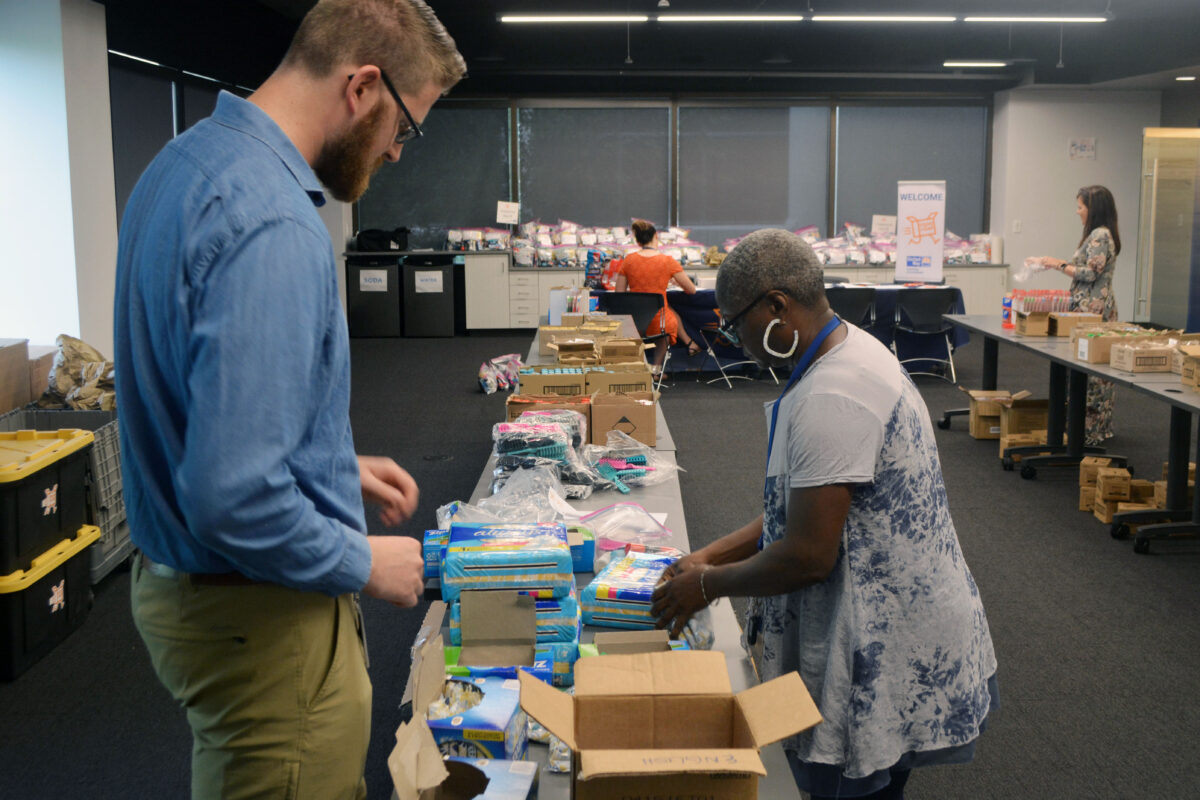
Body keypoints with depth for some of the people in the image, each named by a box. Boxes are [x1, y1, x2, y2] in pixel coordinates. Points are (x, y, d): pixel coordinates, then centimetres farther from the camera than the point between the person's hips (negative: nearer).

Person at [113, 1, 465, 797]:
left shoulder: (187, 160, 4)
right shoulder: (272, 224, -27)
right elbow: (233, 496, -31)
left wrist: (338, 465, 14)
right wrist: (363, 563, -15)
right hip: (263, 613, -9)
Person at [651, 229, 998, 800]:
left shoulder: (831, 400, -26)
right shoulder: (853, 352, 8)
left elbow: (808, 556, -24)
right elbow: (807, 505, 15)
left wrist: (709, 585, -9)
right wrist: (713, 555, 10)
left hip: (888, 660, -10)